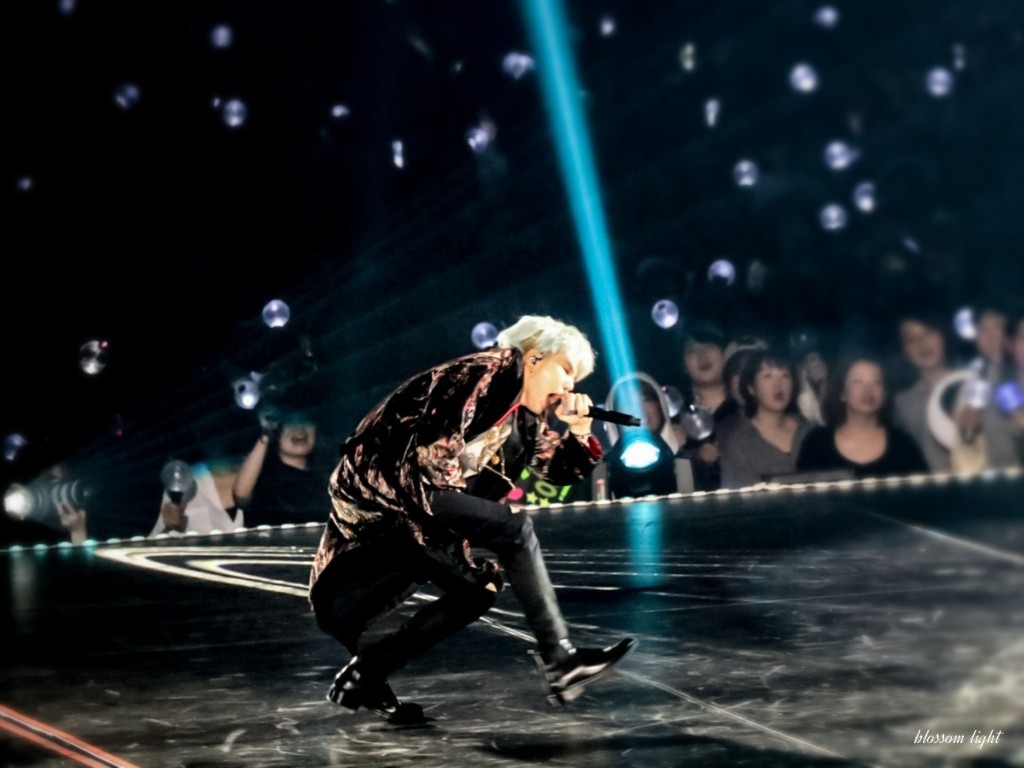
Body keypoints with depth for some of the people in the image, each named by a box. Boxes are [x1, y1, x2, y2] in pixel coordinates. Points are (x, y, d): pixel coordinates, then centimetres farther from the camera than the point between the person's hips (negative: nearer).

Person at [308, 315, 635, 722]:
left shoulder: (525, 416, 19)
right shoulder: (493, 371, -9)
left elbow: (561, 468, 24)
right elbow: (437, 448, -19)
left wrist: (579, 430, 6)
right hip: (388, 479, -10)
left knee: (477, 589, 12)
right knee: (513, 527, -18)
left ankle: (362, 677, 11)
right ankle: (558, 660, -20)